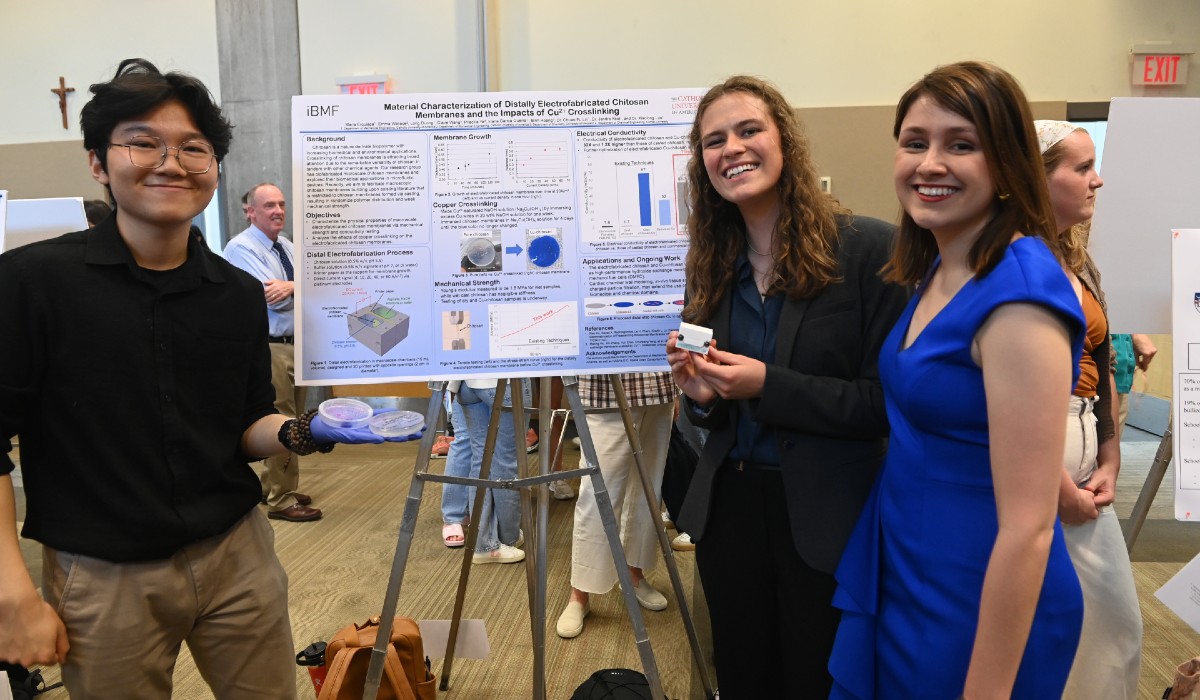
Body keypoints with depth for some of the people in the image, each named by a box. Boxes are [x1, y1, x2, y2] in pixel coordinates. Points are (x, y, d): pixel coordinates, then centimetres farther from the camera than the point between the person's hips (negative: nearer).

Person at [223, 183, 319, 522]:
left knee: (291, 422, 17)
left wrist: (289, 286, -20)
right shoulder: (242, 248, -12)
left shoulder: (286, 246, 13)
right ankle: (281, 501, 8)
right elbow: (273, 297, -23)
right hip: (268, 349, -8)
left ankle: (273, 487, 32)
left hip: (295, 344, 9)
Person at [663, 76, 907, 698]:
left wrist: (767, 386, -23)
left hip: (827, 522, -5)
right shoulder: (711, 263, 5)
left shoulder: (867, 248, -14)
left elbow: (890, 401, -15)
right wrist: (700, 395, -11)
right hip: (728, 507, 5)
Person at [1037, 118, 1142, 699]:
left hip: (1083, 460, 8)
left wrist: (1109, 464, 6)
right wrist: (1057, 487, -14)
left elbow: (1101, 369, 16)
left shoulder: (1080, 264, 13)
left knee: (1117, 623, 15)